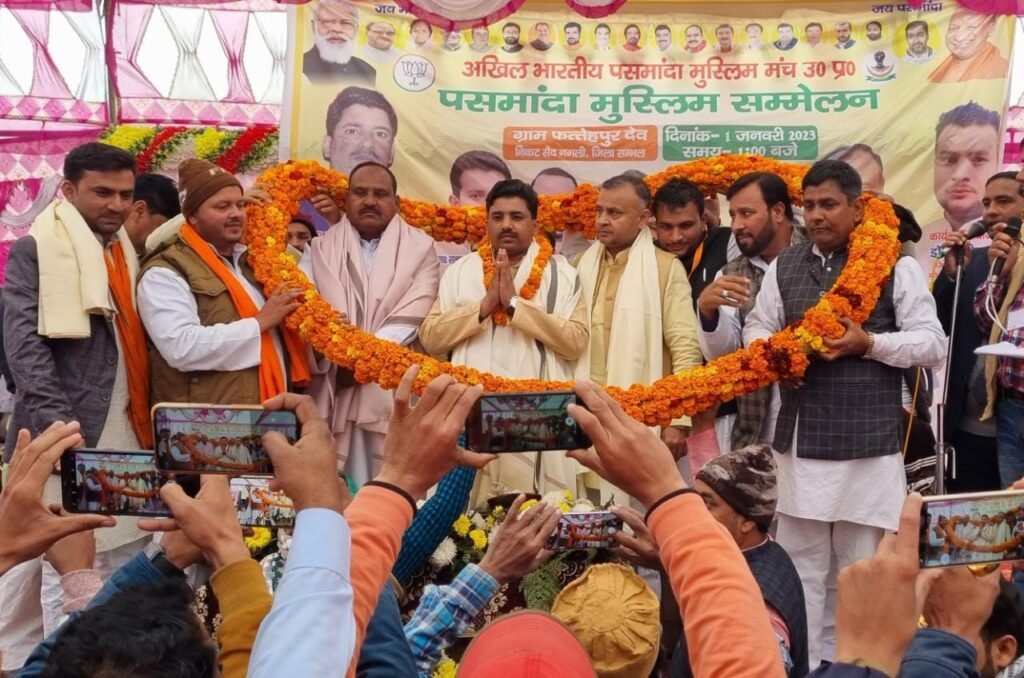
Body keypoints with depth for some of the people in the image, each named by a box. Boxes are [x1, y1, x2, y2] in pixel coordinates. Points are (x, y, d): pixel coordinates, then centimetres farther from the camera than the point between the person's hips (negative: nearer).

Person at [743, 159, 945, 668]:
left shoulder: (897, 266, -2)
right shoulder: (783, 267, 10)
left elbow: (933, 343, -2)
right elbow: (756, 328, 15)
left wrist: (869, 343, -16)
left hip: (868, 441, -3)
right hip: (799, 439, 4)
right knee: (800, 565, 11)